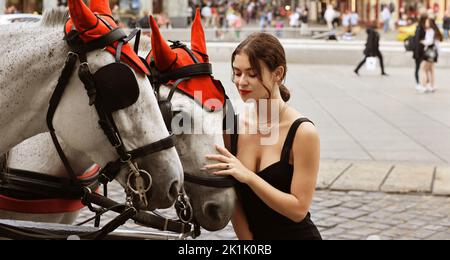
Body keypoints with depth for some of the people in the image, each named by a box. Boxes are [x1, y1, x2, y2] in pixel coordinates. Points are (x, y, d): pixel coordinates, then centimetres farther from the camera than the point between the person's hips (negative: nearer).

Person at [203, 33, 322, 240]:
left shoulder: (302, 132, -15)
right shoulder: (233, 128, -2)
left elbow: (298, 209, -18)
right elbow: (234, 201, -1)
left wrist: (248, 176, -24)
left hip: (297, 234, -4)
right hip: (252, 235, 4)